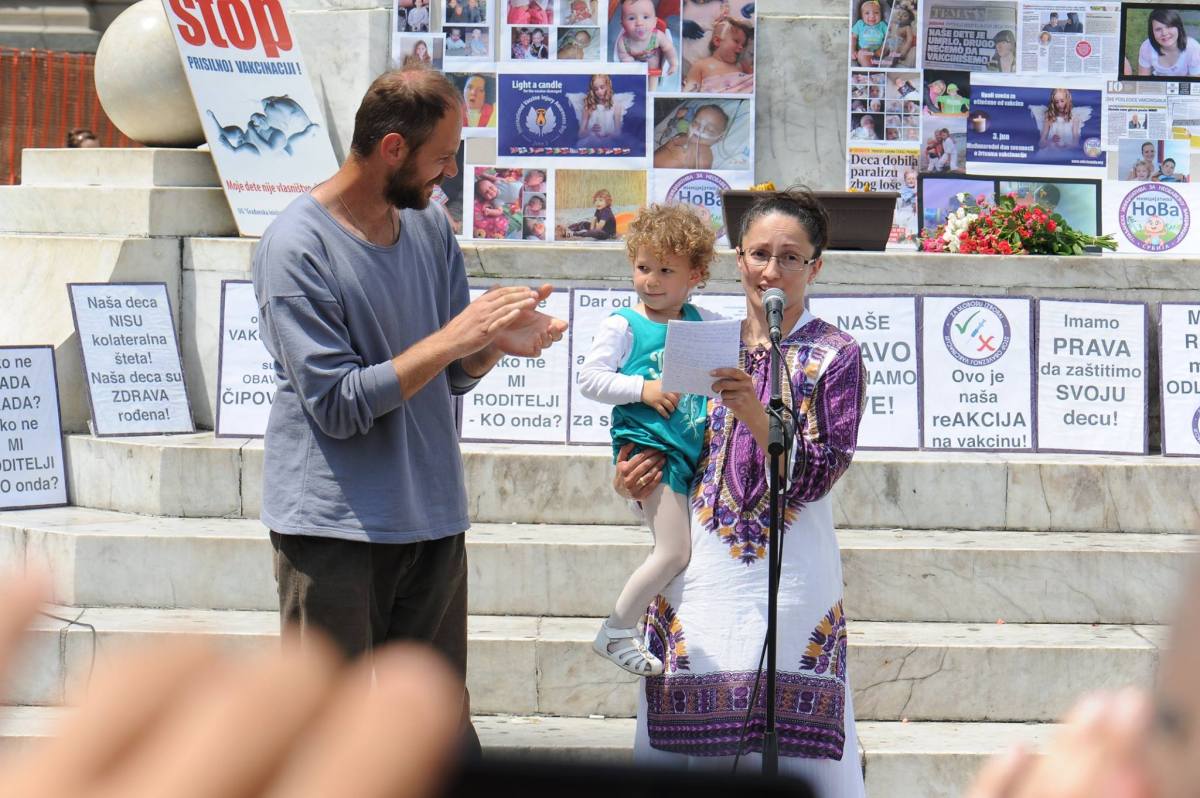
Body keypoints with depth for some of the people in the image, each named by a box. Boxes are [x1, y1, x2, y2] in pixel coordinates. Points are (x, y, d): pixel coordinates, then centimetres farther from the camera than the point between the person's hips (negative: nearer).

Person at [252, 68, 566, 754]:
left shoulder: (431, 226, 9)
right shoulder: (297, 247, -13)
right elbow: (337, 404, -18)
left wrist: (497, 342, -9)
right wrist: (452, 338, -19)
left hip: (433, 518, 7)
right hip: (335, 528, -7)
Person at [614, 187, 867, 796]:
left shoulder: (834, 356, -1)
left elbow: (819, 476, -10)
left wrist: (755, 413, -23)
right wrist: (638, 478, 1)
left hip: (791, 578, -3)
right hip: (703, 572, 4)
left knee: (787, 736, -5)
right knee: (690, 730, 3)